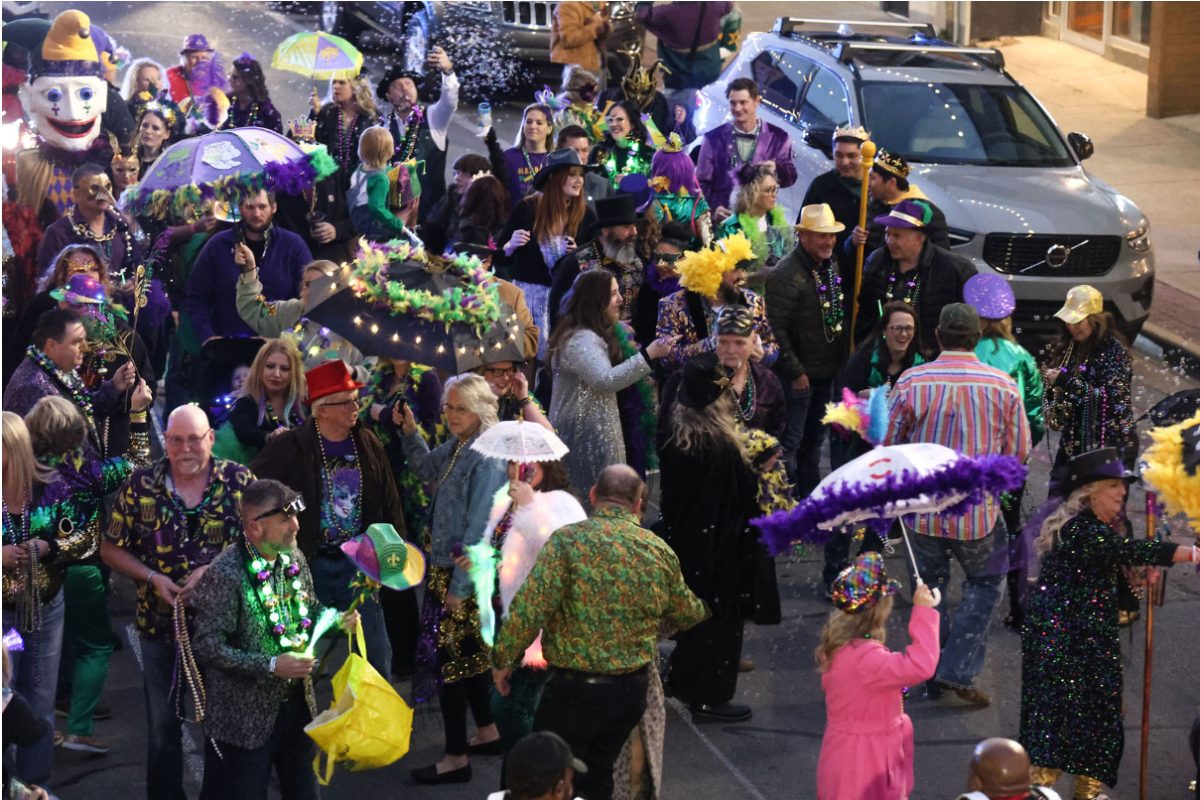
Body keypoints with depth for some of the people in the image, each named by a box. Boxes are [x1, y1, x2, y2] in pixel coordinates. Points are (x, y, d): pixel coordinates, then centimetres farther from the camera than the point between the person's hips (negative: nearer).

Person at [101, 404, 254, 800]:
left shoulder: (240, 481, -6)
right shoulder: (141, 484, -5)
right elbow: (111, 549, 2)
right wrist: (152, 577, -14)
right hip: (161, 624, 1)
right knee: (163, 726, 13)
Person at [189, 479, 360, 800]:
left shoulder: (294, 558, 1)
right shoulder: (225, 575, -23)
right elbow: (207, 646, -24)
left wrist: (337, 620, -3)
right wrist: (271, 665, -26)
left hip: (297, 702, 7)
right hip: (245, 718, -7)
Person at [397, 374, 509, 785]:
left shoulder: (486, 460, -22)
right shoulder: (456, 448, 5)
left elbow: (478, 530, -24)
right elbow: (428, 469, 28)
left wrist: (459, 587, -22)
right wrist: (410, 432, 12)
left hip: (464, 574, -9)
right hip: (445, 567, 9)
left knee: (447, 657, -3)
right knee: (465, 651, 20)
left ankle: (456, 758, 5)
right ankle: (487, 729, 35)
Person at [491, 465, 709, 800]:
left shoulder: (569, 540, -14)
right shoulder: (659, 550, 2)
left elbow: (529, 608, -20)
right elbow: (688, 615, 15)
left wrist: (503, 659, -6)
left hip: (577, 687, -5)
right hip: (634, 688, 5)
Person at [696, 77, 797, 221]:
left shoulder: (777, 137, 8)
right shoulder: (713, 139, 7)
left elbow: (790, 176, 2)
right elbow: (702, 183, 5)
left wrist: (775, 169, -21)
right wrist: (712, 208, -14)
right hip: (724, 219, 0)